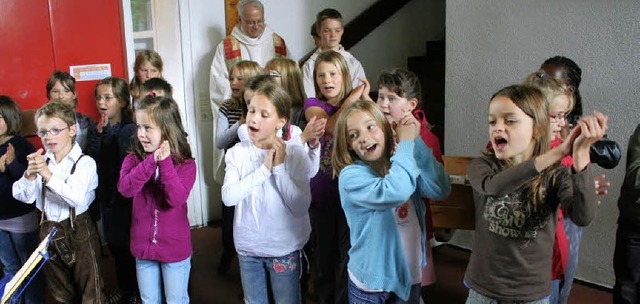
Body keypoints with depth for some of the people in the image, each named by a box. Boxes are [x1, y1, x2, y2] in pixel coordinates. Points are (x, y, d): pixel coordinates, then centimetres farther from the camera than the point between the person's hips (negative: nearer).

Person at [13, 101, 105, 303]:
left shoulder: (85, 163, -13)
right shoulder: (41, 161, 3)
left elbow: (76, 197, -26)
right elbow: (24, 197, -2)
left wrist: (48, 174, -31)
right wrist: (30, 174, -20)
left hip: (78, 231, -5)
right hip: (49, 231, 5)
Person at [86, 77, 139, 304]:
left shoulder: (129, 128, -14)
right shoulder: (98, 129, 6)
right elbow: (90, 160, -8)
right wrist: (98, 133, -15)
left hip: (126, 196, -6)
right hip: (107, 196, 7)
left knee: (132, 244, 6)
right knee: (115, 244, 18)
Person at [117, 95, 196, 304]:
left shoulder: (185, 164, -13)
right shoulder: (133, 159, -4)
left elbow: (177, 199, -26)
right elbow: (125, 189, -22)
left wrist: (165, 163, -31)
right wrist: (151, 162, -32)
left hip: (175, 247, -3)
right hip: (143, 246, 3)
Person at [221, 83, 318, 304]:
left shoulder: (295, 154, -12)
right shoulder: (238, 153, -5)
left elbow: (301, 207, -18)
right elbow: (228, 197, -19)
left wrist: (279, 168, -21)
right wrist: (264, 169, -23)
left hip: (284, 247, -2)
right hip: (247, 246, 2)